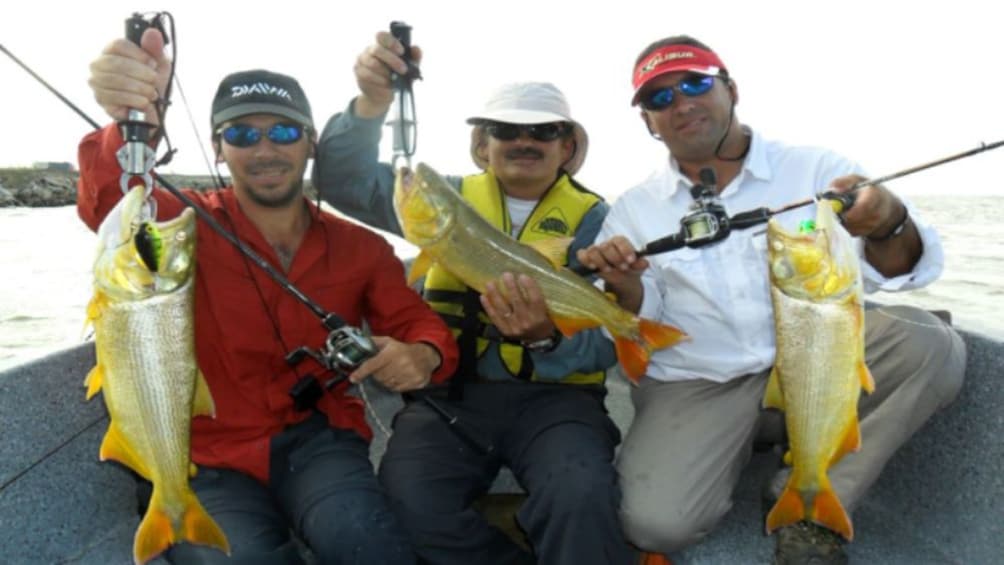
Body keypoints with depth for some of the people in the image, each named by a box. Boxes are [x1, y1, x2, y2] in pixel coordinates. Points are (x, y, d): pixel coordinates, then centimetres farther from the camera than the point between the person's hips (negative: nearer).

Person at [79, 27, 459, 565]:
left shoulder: (361, 247, 7)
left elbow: (419, 323, 7)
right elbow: (114, 204, -22)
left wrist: (423, 356, -19)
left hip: (316, 440, 1)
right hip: (209, 457, 0)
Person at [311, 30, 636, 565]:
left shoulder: (592, 218, 5)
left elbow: (606, 342, -4)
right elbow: (344, 181, 3)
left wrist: (546, 338, -27)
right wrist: (372, 102, -16)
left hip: (554, 396, -2)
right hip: (453, 391, 2)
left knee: (580, 497, -33)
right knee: (406, 503, -25)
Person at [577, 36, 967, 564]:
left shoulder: (814, 170, 1)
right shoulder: (633, 210, 4)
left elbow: (900, 268, -7)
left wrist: (888, 223, -31)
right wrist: (624, 288, -25)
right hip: (693, 387, 0)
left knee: (926, 342, -25)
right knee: (656, 522, -24)